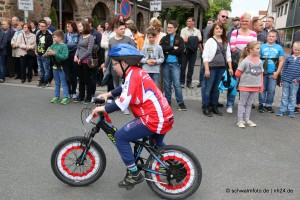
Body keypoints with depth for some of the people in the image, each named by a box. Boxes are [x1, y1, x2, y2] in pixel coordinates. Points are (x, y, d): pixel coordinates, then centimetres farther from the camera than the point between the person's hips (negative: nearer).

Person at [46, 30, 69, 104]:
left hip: (61, 67, -6)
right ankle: (56, 96, 27)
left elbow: (65, 56, -24)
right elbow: (47, 54, 9)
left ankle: (66, 97, 7)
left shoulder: (64, 46, -14)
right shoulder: (53, 45, 5)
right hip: (55, 66, 7)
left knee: (64, 83, 1)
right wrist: (48, 53, -14)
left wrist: (55, 54, -25)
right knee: (57, 83, 17)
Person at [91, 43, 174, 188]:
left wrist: (103, 108, -12)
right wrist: (108, 94, 23)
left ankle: (134, 174, 3)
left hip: (154, 119, -10)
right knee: (156, 143, 33)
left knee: (120, 137, -5)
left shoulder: (132, 75, -15)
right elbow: (125, 88, 30)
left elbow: (123, 103, -24)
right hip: (164, 117, 10)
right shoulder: (137, 72, 14)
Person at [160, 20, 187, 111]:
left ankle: (181, 103, 3)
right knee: (167, 84, 8)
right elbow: (161, 48, -9)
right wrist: (173, 48, -13)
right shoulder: (164, 38, 9)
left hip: (175, 64, -2)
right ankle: (167, 101, 19)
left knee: (177, 84, -5)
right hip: (166, 63, 3)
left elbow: (181, 50, -13)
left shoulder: (179, 39, 4)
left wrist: (168, 51, -8)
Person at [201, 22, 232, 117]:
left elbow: (228, 55, 17)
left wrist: (230, 67, 10)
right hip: (211, 67, -5)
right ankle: (205, 108, 8)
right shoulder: (210, 41, -3)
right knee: (207, 88, -1)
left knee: (216, 88, 12)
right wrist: (206, 69, -14)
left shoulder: (225, 42, 13)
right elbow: (205, 56, -7)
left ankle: (214, 106, 21)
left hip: (221, 68, 5)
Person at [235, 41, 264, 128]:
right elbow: (238, 73, -11)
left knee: (249, 103, 13)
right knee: (242, 103, 4)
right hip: (245, 86, -5)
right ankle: (240, 120, 9)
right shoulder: (245, 61, -14)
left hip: (255, 86, 5)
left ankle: (247, 119, 22)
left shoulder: (260, 61, 4)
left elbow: (261, 74, 11)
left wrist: (261, 86, 11)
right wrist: (244, 78, 4)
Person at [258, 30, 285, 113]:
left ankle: (268, 105, 18)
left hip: (273, 73, 1)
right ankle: (262, 104, 16)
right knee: (262, 89, 5)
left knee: (271, 90, 5)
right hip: (262, 72, 0)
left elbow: (281, 61, 3)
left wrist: (277, 72, -5)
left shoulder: (279, 48, 4)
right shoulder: (262, 46, 2)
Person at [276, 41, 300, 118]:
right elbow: (284, 69, 5)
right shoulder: (289, 58, 2)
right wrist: (282, 80, 3)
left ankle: (291, 111, 20)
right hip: (286, 80, 1)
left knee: (292, 97, 10)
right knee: (284, 96, 9)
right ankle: (282, 110, 17)